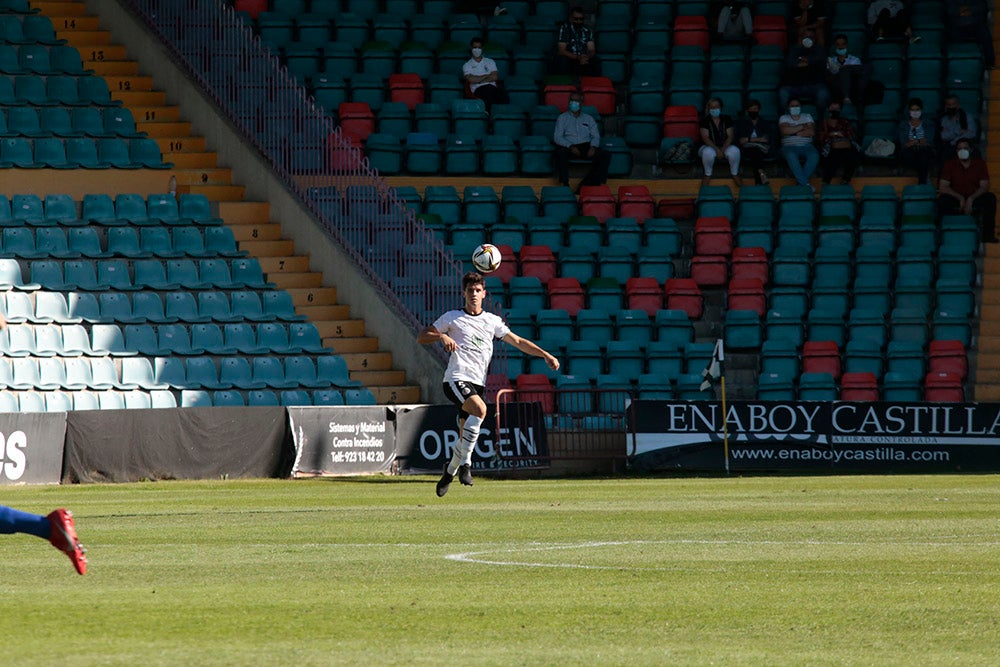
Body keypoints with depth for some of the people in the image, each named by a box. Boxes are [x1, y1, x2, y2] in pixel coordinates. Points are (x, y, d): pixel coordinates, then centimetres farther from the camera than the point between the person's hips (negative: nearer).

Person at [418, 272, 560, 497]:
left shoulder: (492, 321, 16)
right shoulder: (452, 318, 6)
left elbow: (517, 341, 22)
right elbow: (422, 337, 6)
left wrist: (545, 355, 14)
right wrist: (442, 336, -14)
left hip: (477, 384, 5)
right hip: (456, 379, -5)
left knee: (466, 438, 2)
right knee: (480, 409, -32)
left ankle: (449, 471, 26)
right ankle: (465, 463, -25)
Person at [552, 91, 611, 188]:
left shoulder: (588, 119, 22)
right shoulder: (562, 118, 14)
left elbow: (596, 136, 15)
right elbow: (557, 137, 2)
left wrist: (593, 147, -9)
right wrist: (570, 146, -16)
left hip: (586, 146, 2)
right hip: (569, 147, -2)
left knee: (606, 155, -25)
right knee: (561, 153, -38)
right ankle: (565, 184, -34)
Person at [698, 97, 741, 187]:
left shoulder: (726, 119, 0)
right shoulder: (705, 120, -6)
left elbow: (730, 137, -5)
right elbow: (705, 138, -14)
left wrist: (723, 149, -21)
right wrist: (716, 149, -27)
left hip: (725, 146, 2)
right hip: (710, 146, -2)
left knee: (735, 151, -32)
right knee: (708, 152, -39)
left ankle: (735, 174, -8)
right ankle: (707, 175, -13)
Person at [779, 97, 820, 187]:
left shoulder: (807, 117, 18)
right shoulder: (784, 118, 14)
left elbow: (812, 132, 0)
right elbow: (785, 130, -9)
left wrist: (794, 133, -5)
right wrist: (802, 127, -2)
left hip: (806, 146, 2)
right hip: (790, 146, -2)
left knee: (814, 156, -33)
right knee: (791, 156, -39)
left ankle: (800, 181, -27)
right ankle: (804, 183, -39)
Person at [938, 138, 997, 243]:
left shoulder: (980, 163, 1)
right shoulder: (950, 165, -1)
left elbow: (985, 186, -5)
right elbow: (943, 187, -8)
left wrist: (971, 199, -21)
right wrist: (960, 198, -20)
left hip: (975, 198, 1)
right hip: (956, 198, -1)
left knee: (991, 198, -28)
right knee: (942, 201, -32)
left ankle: (988, 234, -26)